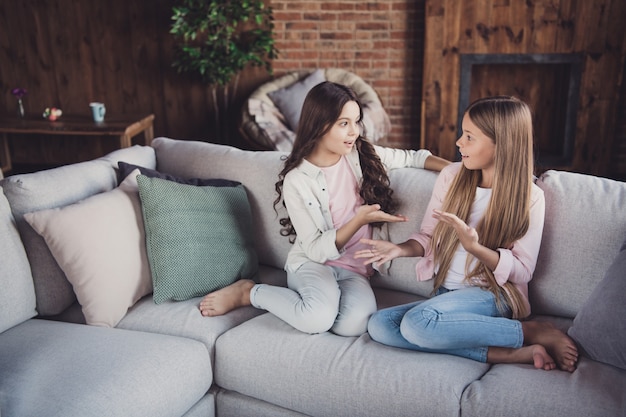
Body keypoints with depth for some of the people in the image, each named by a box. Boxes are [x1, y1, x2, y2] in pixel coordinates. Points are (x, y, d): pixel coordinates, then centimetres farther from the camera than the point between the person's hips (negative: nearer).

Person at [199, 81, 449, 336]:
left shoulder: (362, 154, 2)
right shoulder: (297, 180, -12)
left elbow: (412, 157, 12)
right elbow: (316, 249, -12)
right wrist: (359, 219, -24)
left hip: (354, 267, 3)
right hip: (311, 263, -3)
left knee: (355, 324, -30)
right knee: (318, 318, -34)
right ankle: (249, 292, -7)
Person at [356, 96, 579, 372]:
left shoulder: (528, 197, -7)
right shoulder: (451, 176, 3)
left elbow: (522, 271, -8)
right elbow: (429, 235, 10)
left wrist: (474, 246, -24)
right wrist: (402, 249, -12)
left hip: (491, 295, -5)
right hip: (446, 295, 6)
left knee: (418, 322, -35)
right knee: (378, 325, -22)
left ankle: (536, 332, -15)